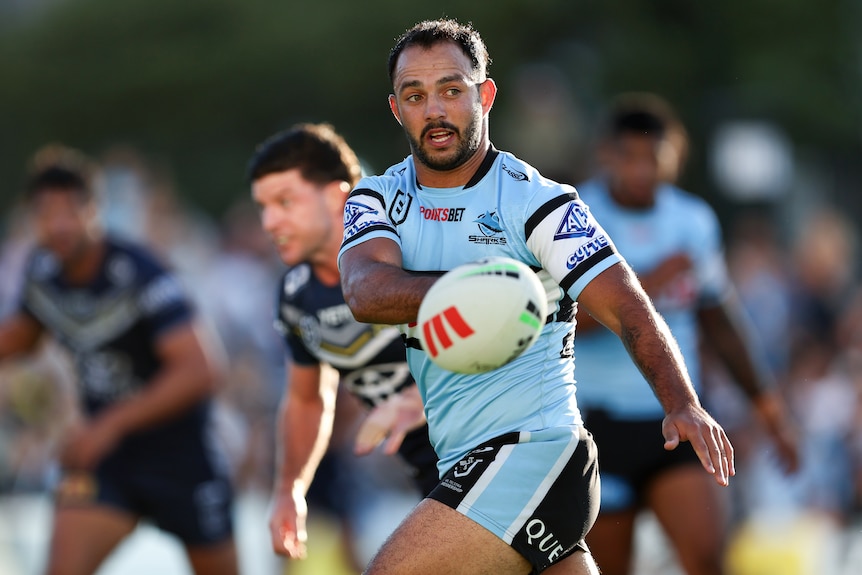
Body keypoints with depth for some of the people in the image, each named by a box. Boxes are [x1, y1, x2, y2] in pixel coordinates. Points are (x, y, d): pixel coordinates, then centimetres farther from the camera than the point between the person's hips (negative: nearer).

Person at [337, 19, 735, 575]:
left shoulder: (535, 199, -6)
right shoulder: (379, 198, 8)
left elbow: (628, 308, -14)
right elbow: (366, 292, -13)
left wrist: (683, 406, -31)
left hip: (532, 451, -6)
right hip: (467, 463, 6)